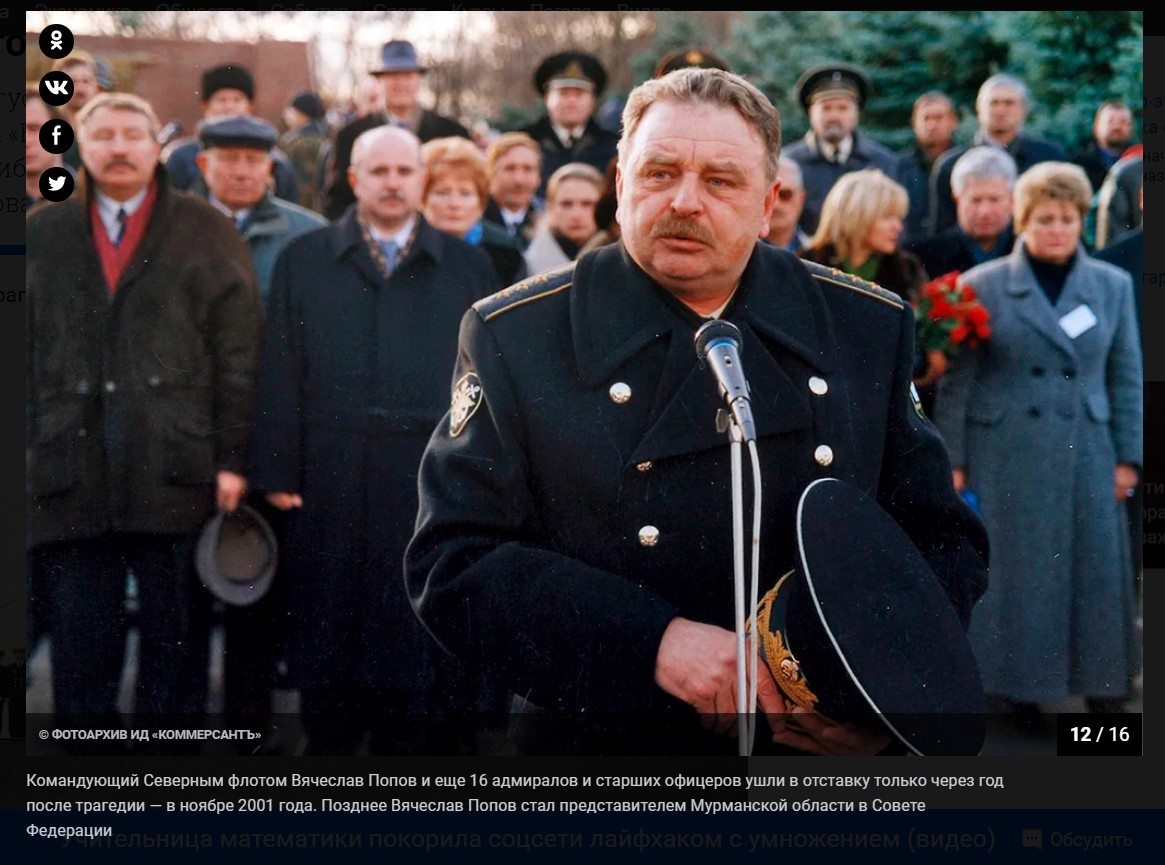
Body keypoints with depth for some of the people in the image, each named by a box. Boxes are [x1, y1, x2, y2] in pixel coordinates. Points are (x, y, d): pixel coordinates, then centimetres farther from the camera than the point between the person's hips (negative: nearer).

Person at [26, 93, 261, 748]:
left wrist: (232, 459, -5)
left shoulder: (207, 232, 7)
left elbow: (238, 355, 2)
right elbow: (25, 354, 13)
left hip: (176, 468, -2)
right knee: (80, 648, 5)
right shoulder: (43, 234, 14)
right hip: (71, 470, 2)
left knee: (177, 642, 4)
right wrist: (28, 453, 5)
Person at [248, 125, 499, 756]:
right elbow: (280, 375, 4)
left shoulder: (467, 266, 10)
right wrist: (277, 472, -3)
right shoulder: (303, 260, 9)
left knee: (420, 644, 3)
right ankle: (331, 743, 16)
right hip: (330, 484, 0)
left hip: (432, 486, 0)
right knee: (329, 631, 5)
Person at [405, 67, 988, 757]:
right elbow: (452, 560, -14)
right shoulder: (514, 337, -8)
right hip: (596, 748, -1)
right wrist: (653, 644, -26)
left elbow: (946, 540, 3)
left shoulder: (869, 329, -1)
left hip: (827, 752, 2)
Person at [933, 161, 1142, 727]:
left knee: (1096, 569, 3)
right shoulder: (982, 287, 0)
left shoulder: (1113, 286, 7)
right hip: (1005, 457, -2)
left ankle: (1100, 683, 15)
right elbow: (956, 382, 0)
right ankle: (1020, 685, 15)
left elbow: (1127, 377, 9)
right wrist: (952, 460, -3)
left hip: (1087, 455, 2)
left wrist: (1128, 457, 4)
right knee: (1014, 571, 3)